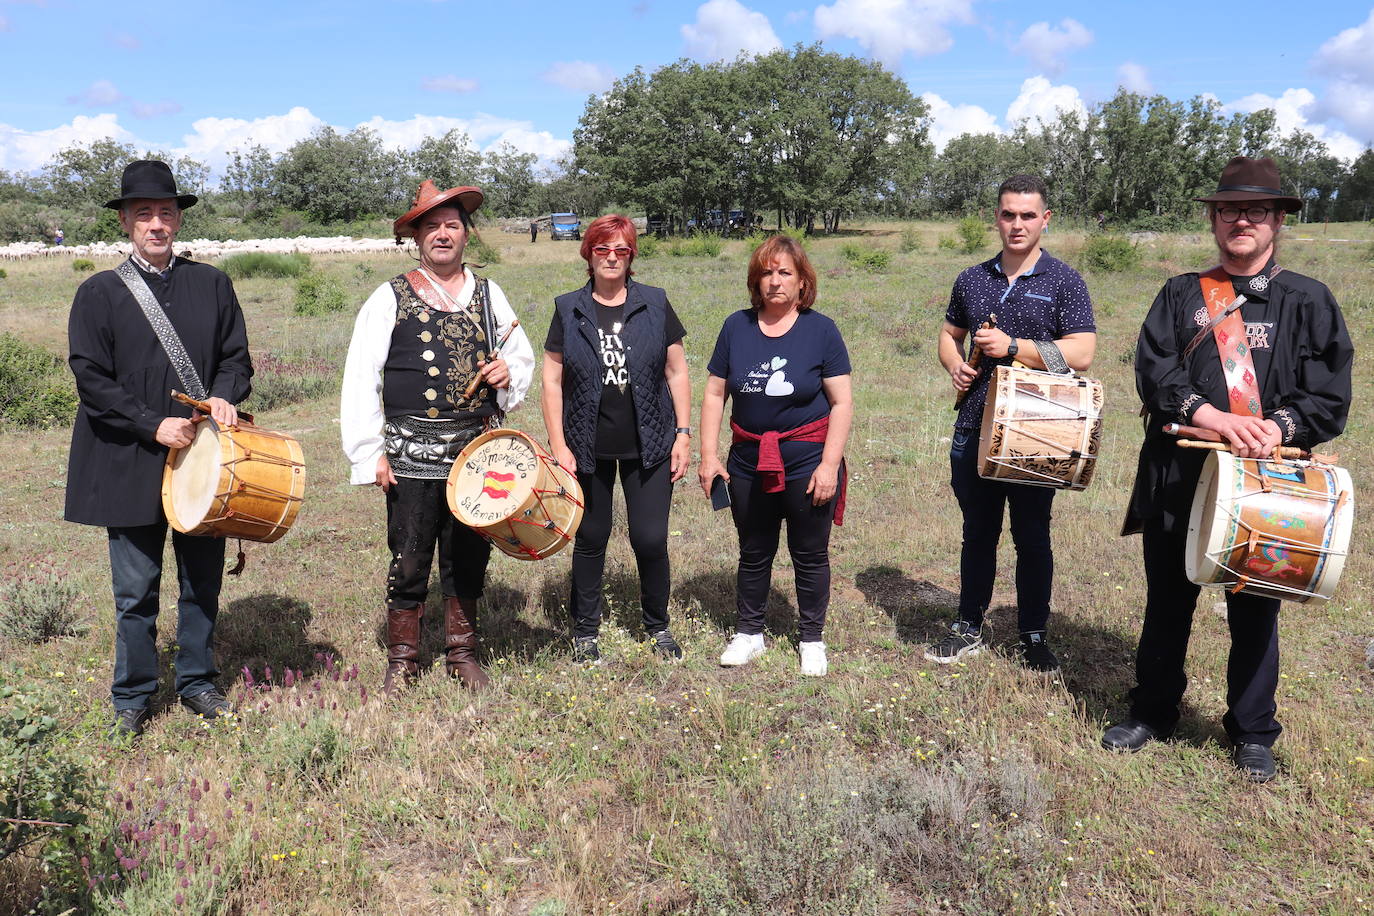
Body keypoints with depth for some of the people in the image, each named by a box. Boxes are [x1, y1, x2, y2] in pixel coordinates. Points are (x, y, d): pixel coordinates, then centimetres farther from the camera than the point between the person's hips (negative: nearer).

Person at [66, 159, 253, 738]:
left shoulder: (212, 284, 10)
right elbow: (90, 377, -4)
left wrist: (224, 396, -10)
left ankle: (198, 682, 27)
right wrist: (154, 424, -13)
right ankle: (132, 699, 20)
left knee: (204, 581, 10)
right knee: (136, 590, 3)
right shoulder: (99, 294, 2)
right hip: (131, 463, -2)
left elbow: (237, 358, 11)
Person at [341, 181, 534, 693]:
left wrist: (510, 373, -2)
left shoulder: (488, 295, 11)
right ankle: (402, 661, 21)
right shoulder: (390, 299, 0)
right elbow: (360, 381, -3)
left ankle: (462, 653, 28)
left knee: (468, 560, 12)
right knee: (408, 564, 4)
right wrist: (370, 455, -8)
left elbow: (522, 355, 23)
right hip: (412, 458, -3)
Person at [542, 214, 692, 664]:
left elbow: (676, 374, 5)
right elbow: (552, 381, 1)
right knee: (590, 539, 9)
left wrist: (683, 433, -1)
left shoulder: (655, 305, 2)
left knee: (650, 539, -1)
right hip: (588, 448, 0)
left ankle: (658, 625, 23)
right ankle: (585, 631, 26)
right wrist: (558, 446, -5)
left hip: (648, 446, 0)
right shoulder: (568, 309, 1)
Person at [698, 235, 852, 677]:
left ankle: (812, 639, 27)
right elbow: (715, 395, 6)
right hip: (749, 463, 2)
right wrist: (708, 456, 0)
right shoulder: (737, 327, 2)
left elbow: (842, 403, -6)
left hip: (807, 463, -2)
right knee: (753, 553, 15)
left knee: (810, 556, 9)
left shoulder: (821, 330, -5)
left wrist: (829, 465, -12)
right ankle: (749, 633, 32)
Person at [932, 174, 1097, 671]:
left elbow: (1081, 353, -12)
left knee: (1033, 537, 7)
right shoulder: (973, 279, 10)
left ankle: (1034, 635, 21)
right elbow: (950, 335, 22)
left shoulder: (1064, 281, -3)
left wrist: (1012, 347, -17)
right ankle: (968, 629, 25)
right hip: (974, 429, 4)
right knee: (978, 532, 13)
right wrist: (955, 365, 0)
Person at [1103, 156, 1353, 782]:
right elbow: (1152, 368, -4)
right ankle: (1153, 712, 31)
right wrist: (1209, 415, -19)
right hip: (1178, 477, 1)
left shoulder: (1308, 301, 5)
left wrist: (1279, 427, -20)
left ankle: (1253, 734, 29)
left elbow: (1330, 395, -1)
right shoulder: (1180, 295, 8)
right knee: (1167, 604, 12)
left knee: (1255, 611, 10)